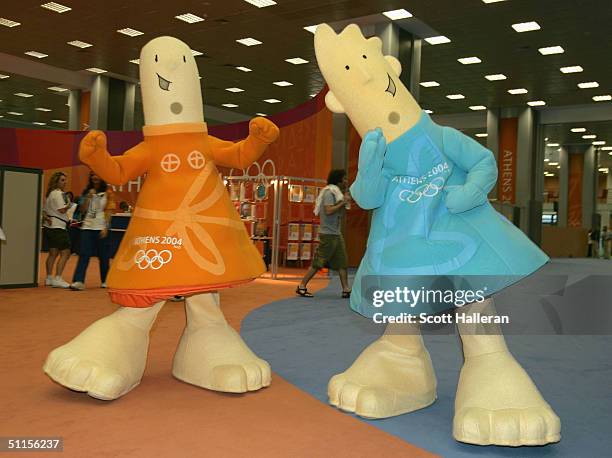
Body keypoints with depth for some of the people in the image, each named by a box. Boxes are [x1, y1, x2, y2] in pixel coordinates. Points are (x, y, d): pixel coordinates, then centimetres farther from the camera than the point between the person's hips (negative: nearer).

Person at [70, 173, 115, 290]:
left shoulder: (107, 193, 4)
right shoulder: (87, 192, 13)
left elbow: (108, 211, -1)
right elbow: (82, 211, 9)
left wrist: (106, 228, -10)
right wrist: (88, 197, -4)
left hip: (101, 228, -2)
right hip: (87, 227, 2)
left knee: (103, 256, 4)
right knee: (83, 254, -8)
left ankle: (105, 281, 17)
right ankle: (78, 281, -15)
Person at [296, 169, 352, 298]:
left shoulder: (336, 192, 17)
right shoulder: (329, 192, -10)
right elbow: (328, 211, -23)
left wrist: (345, 200, 8)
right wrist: (343, 202, -15)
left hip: (336, 234, 9)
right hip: (328, 233, -9)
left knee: (342, 262, 6)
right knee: (318, 262, -6)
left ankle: (346, 290, 8)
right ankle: (302, 287, 1)